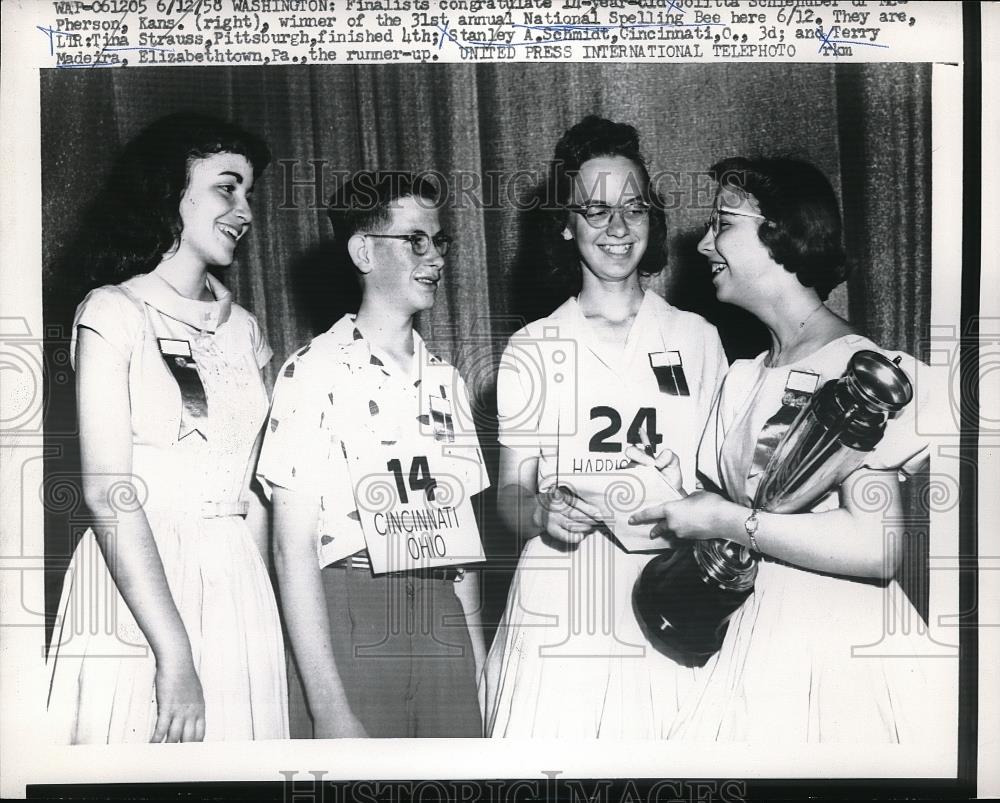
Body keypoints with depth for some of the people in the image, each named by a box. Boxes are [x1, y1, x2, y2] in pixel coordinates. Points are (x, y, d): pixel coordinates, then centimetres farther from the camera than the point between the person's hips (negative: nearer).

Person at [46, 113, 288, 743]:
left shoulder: (242, 328, 12)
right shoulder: (114, 313, -5)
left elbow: (253, 490, 11)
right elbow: (109, 492, -14)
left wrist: (260, 609, 1)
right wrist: (174, 651, -19)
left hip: (237, 588, 5)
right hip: (135, 589, -5)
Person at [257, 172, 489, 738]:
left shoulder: (445, 380, 11)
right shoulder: (316, 373, -7)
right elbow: (294, 547, -11)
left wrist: (478, 656, 8)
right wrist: (329, 708, -15)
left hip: (443, 625, 5)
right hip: (350, 622, -5)